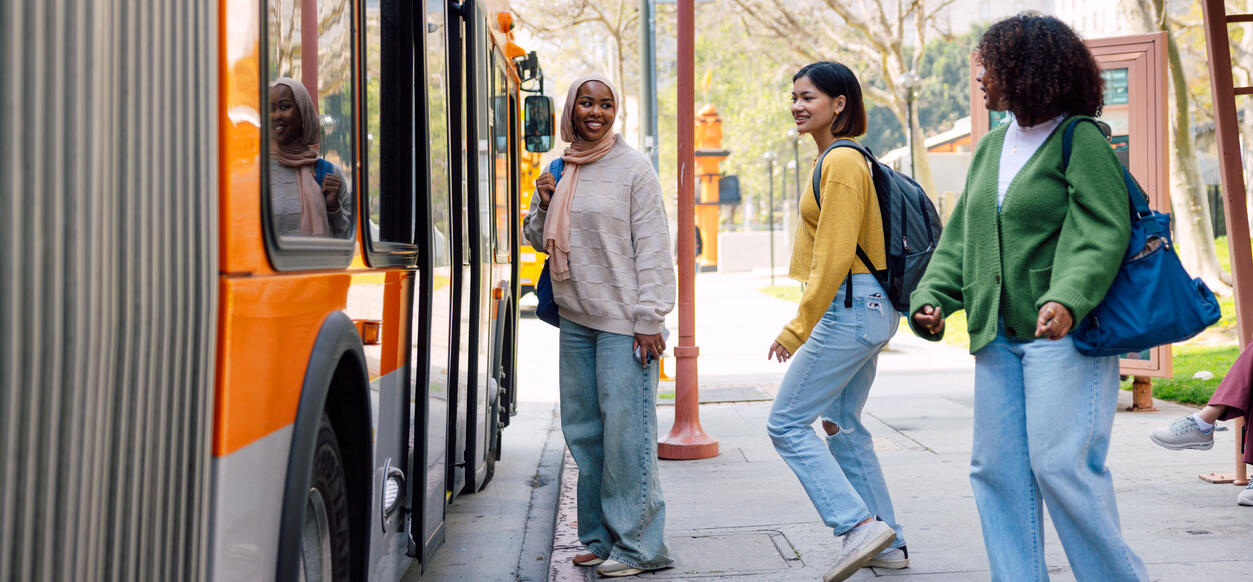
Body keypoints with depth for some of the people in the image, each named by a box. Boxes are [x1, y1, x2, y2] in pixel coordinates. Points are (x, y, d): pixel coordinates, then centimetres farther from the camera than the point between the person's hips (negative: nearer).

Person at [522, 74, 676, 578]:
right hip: (575, 318, 6)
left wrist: (649, 318, -13)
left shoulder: (633, 167, -3)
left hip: (623, 320, -6)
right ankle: (599, 537, 19)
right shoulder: (560, 170, 13)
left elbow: (652, 246, -7)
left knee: (626, 429, -7)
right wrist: (543, 205, -1)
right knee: (583, 428, 9)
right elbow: (540, 240, 20)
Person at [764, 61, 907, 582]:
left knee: (787, 423, -6)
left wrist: (798, 327, -18)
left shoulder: (842, 162, -14)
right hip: (868, 310, 10)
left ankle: (860, 525, -9)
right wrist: (808, 323, 21)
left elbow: (835, 255, -19)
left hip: (849, 306, -10)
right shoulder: (837, 160, 17)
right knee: (843, 427, 16)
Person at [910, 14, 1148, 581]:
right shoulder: (991, 147, 17)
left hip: (1065, 331, -8)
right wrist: (932, 298, 3)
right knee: (997, 469, 5)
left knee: (1061, 464, -11)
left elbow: (1101, 234, -17)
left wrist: (1067, 300, -32)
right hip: (999, 337, 8)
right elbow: (961, 235, 17)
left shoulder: (1081, 140, -6)